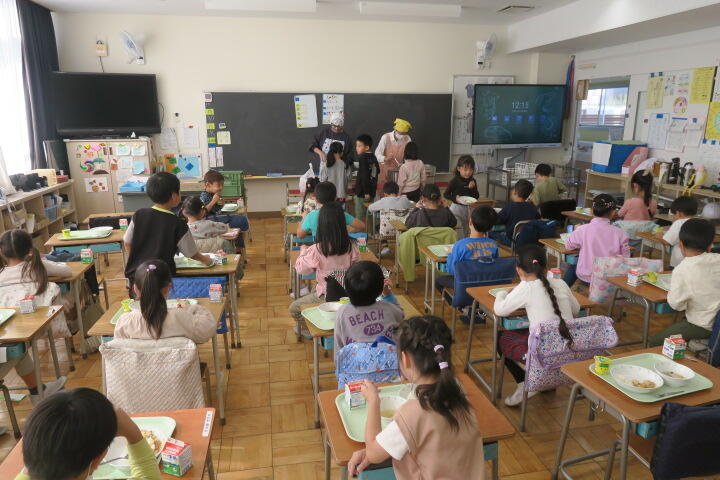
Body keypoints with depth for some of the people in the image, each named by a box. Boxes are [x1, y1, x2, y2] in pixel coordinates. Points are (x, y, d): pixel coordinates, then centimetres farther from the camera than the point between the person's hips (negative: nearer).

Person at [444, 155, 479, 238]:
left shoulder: (472, 181, 0)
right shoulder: (455, 181, -13)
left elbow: (477, 197, 3)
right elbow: (446, 194, -9)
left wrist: (472, 188, -14)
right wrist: (455, 198, -25)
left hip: (467, 208, 5)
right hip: (456, 207, -5)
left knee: (467, 230, 17)